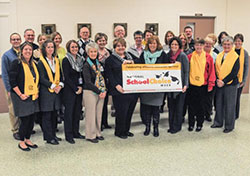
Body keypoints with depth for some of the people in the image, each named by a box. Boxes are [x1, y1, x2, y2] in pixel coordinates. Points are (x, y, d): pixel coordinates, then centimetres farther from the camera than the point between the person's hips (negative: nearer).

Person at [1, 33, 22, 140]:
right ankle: (16, 130, 14)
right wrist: (9, 89, -10)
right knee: (14, 110, 3)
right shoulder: (6, 55, -3)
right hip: (12, 87, -3)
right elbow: (5, 74, -5)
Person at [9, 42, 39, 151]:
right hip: (22, 97, -7)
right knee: (25, 120, -3)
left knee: (32, 119, 9)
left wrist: (36, 92, 7)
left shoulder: (33, 64, 12)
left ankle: (28, 140, 25)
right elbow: (12, 81, -14)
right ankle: (21, 142, 15)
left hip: (33, 97, 7)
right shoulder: (17, 63, -9)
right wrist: (20, 95, -16)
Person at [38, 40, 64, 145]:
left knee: (54, 114, 11)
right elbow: (42, 78, -11)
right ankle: (48, 137, 8)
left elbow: (60, 75, 13)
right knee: (47, 115, 0)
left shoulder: (56, 60, 13)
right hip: (46, 91, -6)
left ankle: (53, 135, 22)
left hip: (57, 90, 6)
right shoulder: (41, 62, -5)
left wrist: (60, 85, -5)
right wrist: (53, 86, -16)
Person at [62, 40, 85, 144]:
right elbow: (67, 77, -11)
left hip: (79, 89, 6)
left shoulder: (80, 59, 12)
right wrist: (75, 89, -12)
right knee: (69, 111, -1)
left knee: (78, 110, 9)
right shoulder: (66, 60, -7)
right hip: (69, 90, -6)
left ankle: (76, 132, 20)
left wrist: (81, 86, -1)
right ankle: (69, 135, 6)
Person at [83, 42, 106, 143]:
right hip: (90, 92, -6)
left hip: (101, 92, 6)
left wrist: (104, 91, -2)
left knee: (99, 113, 11)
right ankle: (90, 135, 11)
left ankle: (97, 133, 24)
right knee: (91, 114, 0)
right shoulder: (86, 65, -9)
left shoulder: (99, 63, 11)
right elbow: (88, 82, -14)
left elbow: (103, 78, 13)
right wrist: (99, 92, -15)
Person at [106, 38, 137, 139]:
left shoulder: (129, 57, 17)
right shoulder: (110, 59, 0)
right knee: (121, 111, -3)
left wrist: (130, 62, -2)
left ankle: (126, 130, 26)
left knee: (130, 110, 11)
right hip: (120, 90, -5)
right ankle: (119, 132, 14)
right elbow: (109, 75, -6)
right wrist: (116, 85, -17)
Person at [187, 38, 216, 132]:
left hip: (203, 85, -1)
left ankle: (199, 124, 22)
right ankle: (191, 124, 20)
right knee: (191, 105, 7)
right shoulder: (190, 56, 1)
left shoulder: (208, 57, -1)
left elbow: (211, 71, 0)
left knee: (201, 106, 9)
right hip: (191, 85, 1)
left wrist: (211, 84, -2)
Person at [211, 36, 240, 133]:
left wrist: (224, 81, -17)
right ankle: (218, 122, 28)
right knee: (219, 104, 13)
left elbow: (234, 72, -13)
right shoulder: (219, 55, 9)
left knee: (229, 106, 3)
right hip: (219, 84, 5)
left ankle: (229, 126, 15)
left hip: (230, 85, -5)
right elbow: (216, 69, 9)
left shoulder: (235, 57, -8)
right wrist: (217, 80, -6)